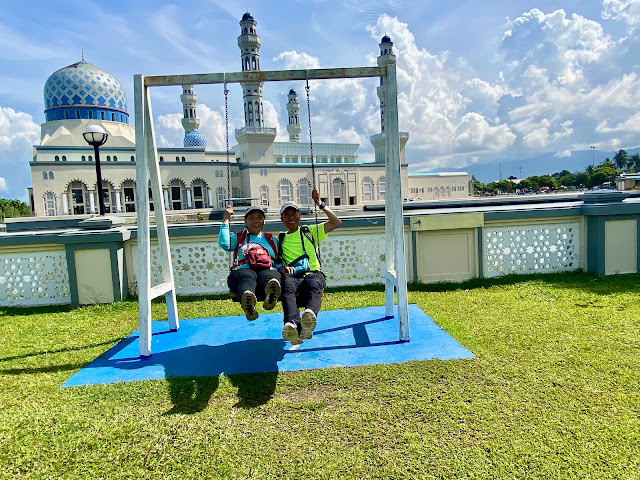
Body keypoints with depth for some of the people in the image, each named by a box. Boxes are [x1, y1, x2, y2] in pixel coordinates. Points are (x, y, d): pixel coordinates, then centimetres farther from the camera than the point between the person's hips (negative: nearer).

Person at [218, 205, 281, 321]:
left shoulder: (272, 239, 33)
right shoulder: (239, 238, 29)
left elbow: (278, 262, 26)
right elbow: (224, 244, 7)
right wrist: (226, 219, 11)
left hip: (267, 271, 1)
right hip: (243, 270, -1)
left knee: (273, 276, -38)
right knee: (248, 277, -40)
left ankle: (271, 292, -73)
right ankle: (247, 299, -72)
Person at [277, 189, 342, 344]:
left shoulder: (310, 231, 27)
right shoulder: (279, 239, 28)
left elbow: (336, 222, 20)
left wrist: (320, 204, 17)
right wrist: (281, 268, -6)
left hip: (313, 273, 0)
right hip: (291, 275, 0)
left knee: (313, 284, -39)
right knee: (288, 285, -39)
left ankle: (310, 314, -69)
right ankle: (293, 324, -63)